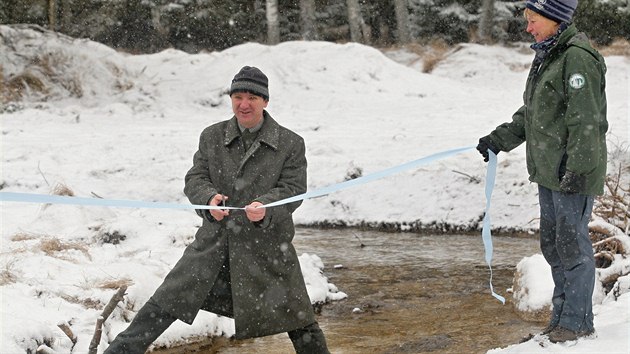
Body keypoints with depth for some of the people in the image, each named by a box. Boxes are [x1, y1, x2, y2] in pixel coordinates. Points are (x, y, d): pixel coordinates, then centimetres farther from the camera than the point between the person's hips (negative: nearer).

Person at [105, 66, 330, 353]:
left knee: (296, 316, 4)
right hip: (215, 240, 2)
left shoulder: (291, 144, -1)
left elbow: (294, 189, -7)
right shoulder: (212, 137, 7)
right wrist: (209, 197, -20)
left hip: (267, 244, -2)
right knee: (166, 302, 0)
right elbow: (194, 178, 4)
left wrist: (266, 207, -28)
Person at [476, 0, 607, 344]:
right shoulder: (546, 56, 15)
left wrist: (577, 168, -22)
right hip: (548, 171, 10)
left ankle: (578, 321, 8)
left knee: (573, 244, -2)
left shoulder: (578, 58, -17)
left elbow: (585, 120, -21)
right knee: (553, 243, 15)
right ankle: (562, 313, 25)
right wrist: (499, 139, 18)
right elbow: (530, 112, 24)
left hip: (574, 172, -10)